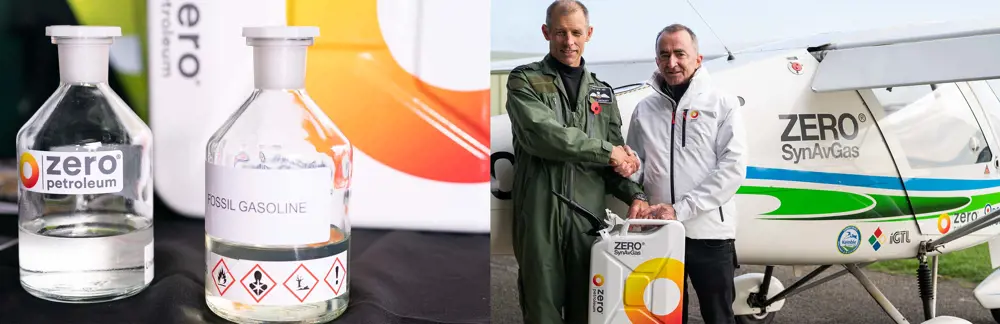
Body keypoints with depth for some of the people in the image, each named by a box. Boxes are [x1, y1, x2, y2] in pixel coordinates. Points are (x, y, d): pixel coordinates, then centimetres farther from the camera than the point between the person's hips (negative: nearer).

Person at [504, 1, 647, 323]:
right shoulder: (525, 80, 4)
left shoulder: (602, 92, 18)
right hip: (540, 211, -4)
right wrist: (606, 151, -9)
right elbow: (541, 133, -14)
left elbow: (619, 159, 15)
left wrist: (634, 194, -5)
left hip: (590, 213, 4)